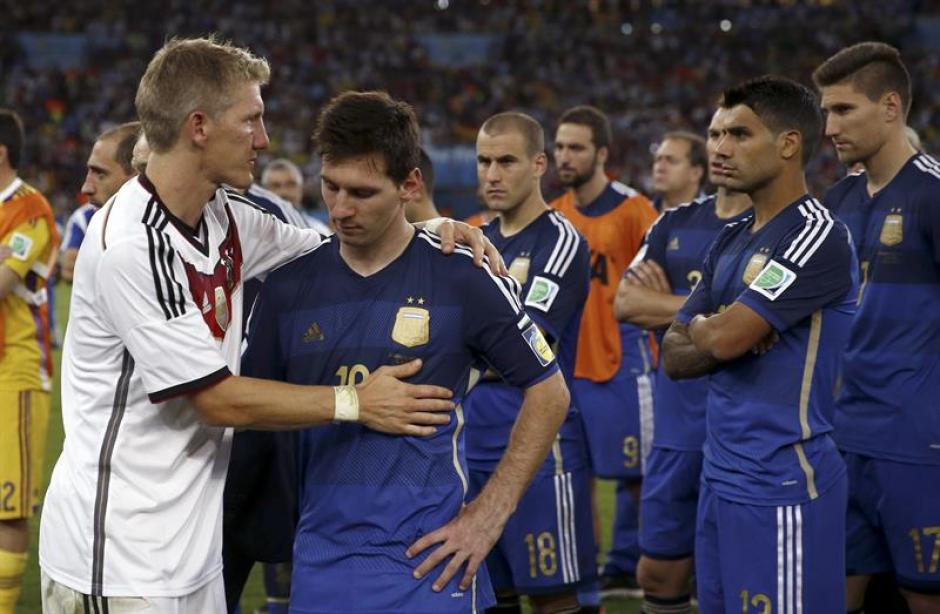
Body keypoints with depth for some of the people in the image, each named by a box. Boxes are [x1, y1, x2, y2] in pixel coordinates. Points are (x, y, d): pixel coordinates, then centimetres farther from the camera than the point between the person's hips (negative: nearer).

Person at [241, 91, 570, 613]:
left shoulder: (462, 277, -5)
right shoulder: (288, 284, 4)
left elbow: (548, 392, 2)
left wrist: (490, 513, -4)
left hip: (426, 559, -3)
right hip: (320, 557, 3)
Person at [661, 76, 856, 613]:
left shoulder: (817, 235, -13)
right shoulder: (731, 241, 15)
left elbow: (722, 339, -20)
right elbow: (675, 357, 13)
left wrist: (702, 327, 3)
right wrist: (726, 335, -7)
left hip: (780, 485, -9)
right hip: (721, 478, 9)